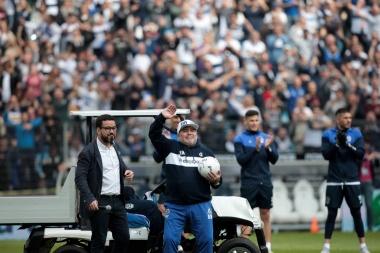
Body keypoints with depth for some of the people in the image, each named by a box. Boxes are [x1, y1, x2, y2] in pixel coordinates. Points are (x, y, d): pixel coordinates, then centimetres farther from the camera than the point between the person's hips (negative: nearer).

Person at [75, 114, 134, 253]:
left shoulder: (114, 148, 13)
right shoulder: (88, 152, -10)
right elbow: (80, 178, -14)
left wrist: (127, 171, 5)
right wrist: (90, 199, -25)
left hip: (117, 201, 7)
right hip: (99, 203, -7)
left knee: (123, 237, 7)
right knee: (99, 241, 0)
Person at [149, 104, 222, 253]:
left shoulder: (207, 152, 15)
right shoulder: (170, 147, 9)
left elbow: (217, 177, 17)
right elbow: (154, 134, -3)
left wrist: (216, 181, -6)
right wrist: (162, 118, -17)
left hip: (201, 206, 1)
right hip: (175, 206, -1)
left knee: (206, 240, -1)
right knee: (169, 239, -5)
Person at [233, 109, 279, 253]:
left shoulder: (266, 138, 10)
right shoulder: (240, 139, 1)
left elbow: (274, 159, 5)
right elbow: (241, 160, -10)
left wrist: (268, 148, -14)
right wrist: (255, 149, -22)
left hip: (265, 182, 3)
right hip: (248, 182, -3)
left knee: (266, 215, 4)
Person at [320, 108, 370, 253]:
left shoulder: (356, 134, 4)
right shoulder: (328, 135, 1)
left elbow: (361, 154, -6)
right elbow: (326, 155, -8)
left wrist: (347, 145, -20)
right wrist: (337, 144, -22)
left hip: (352, 180, 1)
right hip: (334, 181, -1)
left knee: (356, 213, 4)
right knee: (331, 213, 0)